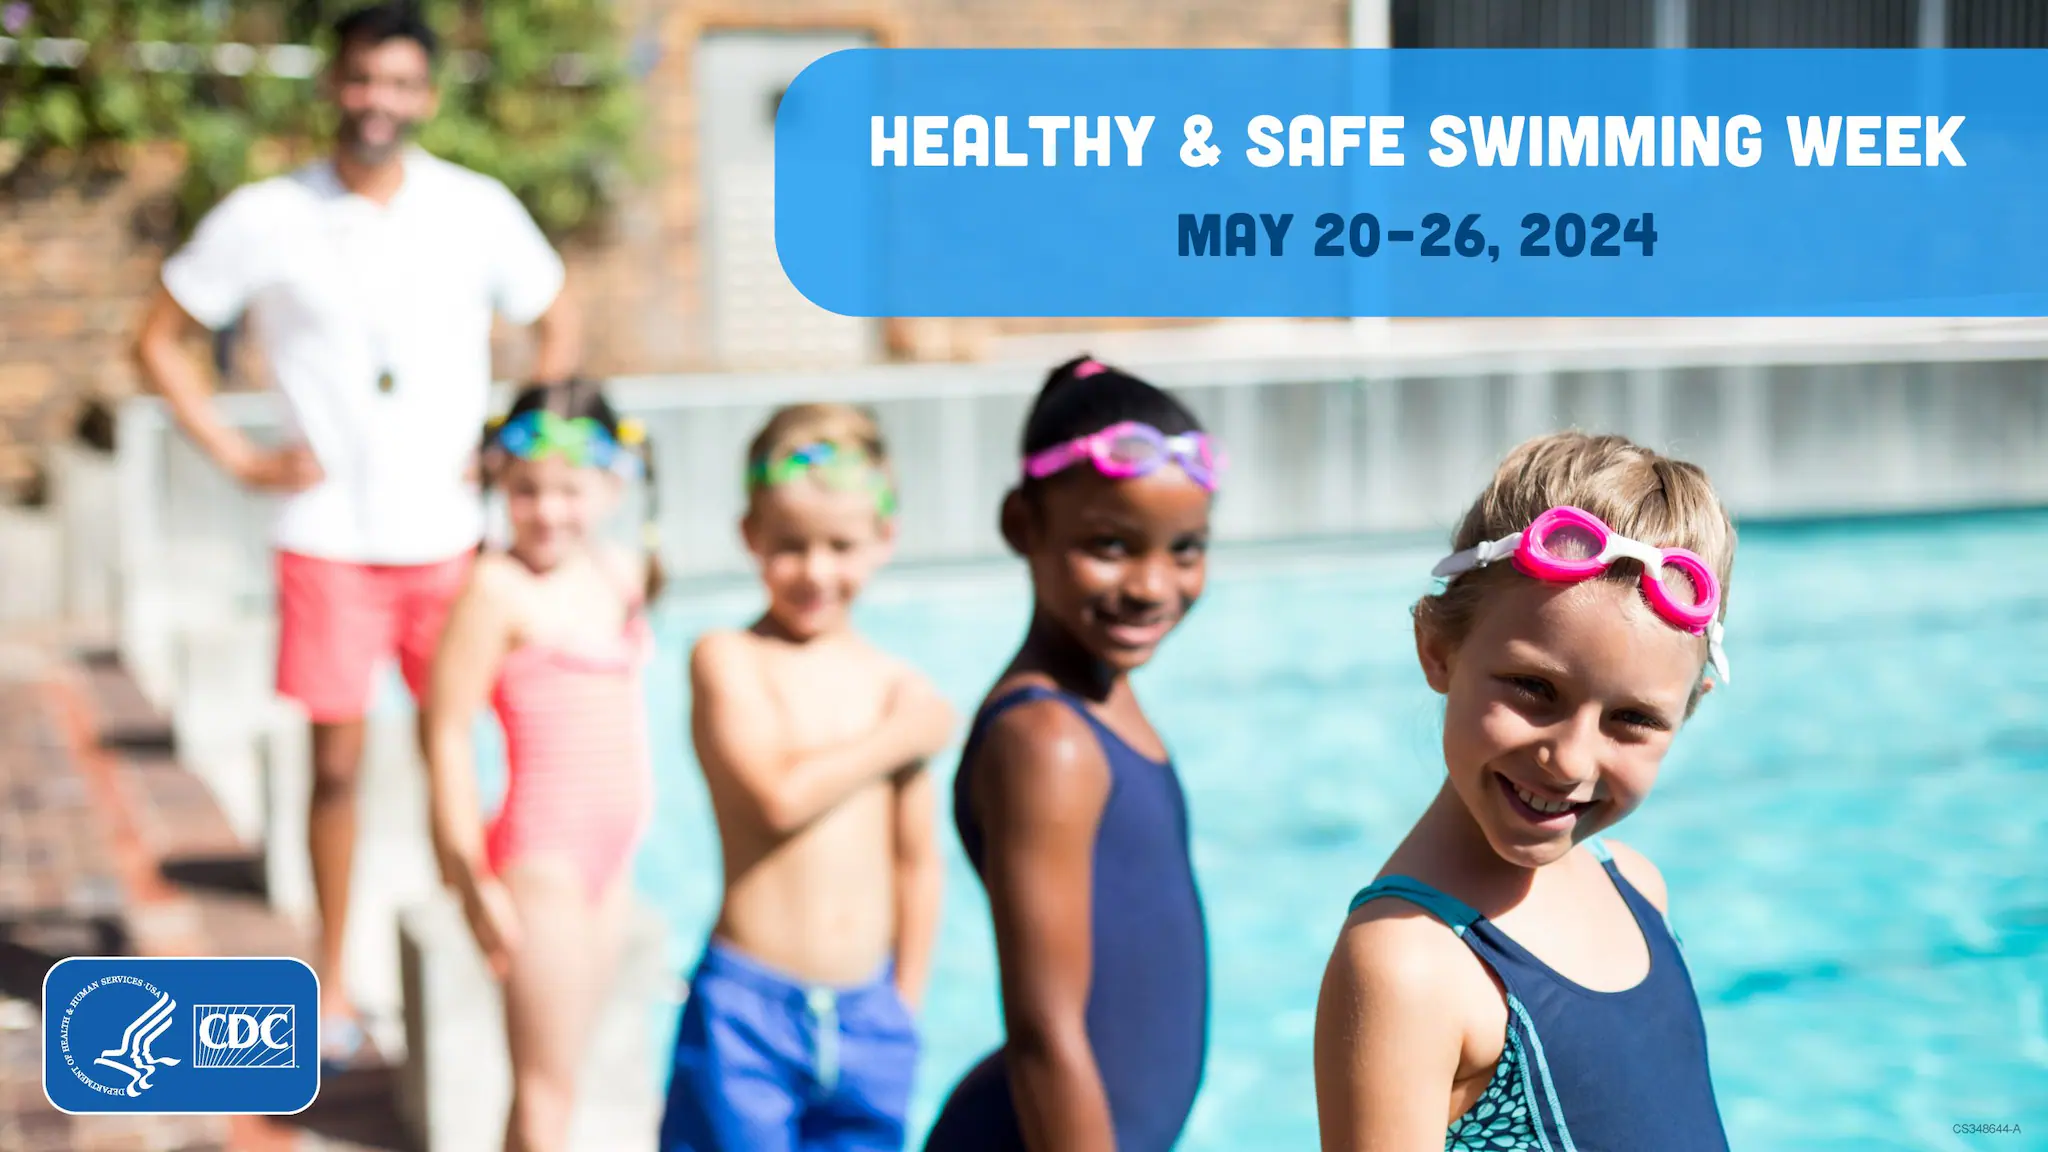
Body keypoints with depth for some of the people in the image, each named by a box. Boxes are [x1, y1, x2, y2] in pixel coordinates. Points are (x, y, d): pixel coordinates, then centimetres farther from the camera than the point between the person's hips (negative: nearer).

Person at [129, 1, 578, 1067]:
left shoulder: (477, 210, 1)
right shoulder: (265, 219, -3)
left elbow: (556, 326, 14)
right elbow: (159, 342, 6)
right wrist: (237, 457, -2)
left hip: (444, 535, 1)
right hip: (327, 539, -1)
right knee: (337, 761, 3)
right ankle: (331, 979, 18)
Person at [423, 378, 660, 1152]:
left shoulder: (623, 578, 8)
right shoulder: (498, 588, -13)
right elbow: (448, 733, -14)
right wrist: (473, 881, -15)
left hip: (612, 854, 7)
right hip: (541, 855, -7)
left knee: (556, 1082, 15)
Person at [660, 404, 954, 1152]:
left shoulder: (898, 686, 5)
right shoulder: (728, 659, -6)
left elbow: (917, 860, 12)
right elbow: (780, 794, -21)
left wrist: (902, 1007, 12)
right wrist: (900, 738, -10)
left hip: (866, 1012, 4)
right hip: (748, 1006, -4)